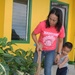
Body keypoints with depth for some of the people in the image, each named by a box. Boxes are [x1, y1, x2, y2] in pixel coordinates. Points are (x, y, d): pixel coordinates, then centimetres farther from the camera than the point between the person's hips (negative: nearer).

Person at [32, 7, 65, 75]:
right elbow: (33, 34, -8)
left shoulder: (61, 28, -17)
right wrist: (37, 44, -20)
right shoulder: (42, 24, -23)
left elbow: (60, 41, -1)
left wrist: (58, 53, -2)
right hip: (40, 49, 0)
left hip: (51, 51, 1)